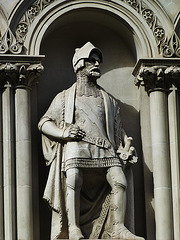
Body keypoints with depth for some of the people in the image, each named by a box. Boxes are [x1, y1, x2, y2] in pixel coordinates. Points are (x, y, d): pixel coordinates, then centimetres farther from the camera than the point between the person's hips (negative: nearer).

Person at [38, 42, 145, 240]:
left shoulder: (108, 100, 28)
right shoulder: (64, 97, 20)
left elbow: (118, 127, 30)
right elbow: (44, 123, 16)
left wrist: (126, 146, 10)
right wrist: (62, 133, -4)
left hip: (104, 148, 3)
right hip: (76, 146, -3)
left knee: (119, 180, -21)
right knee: (73, 180, -29)